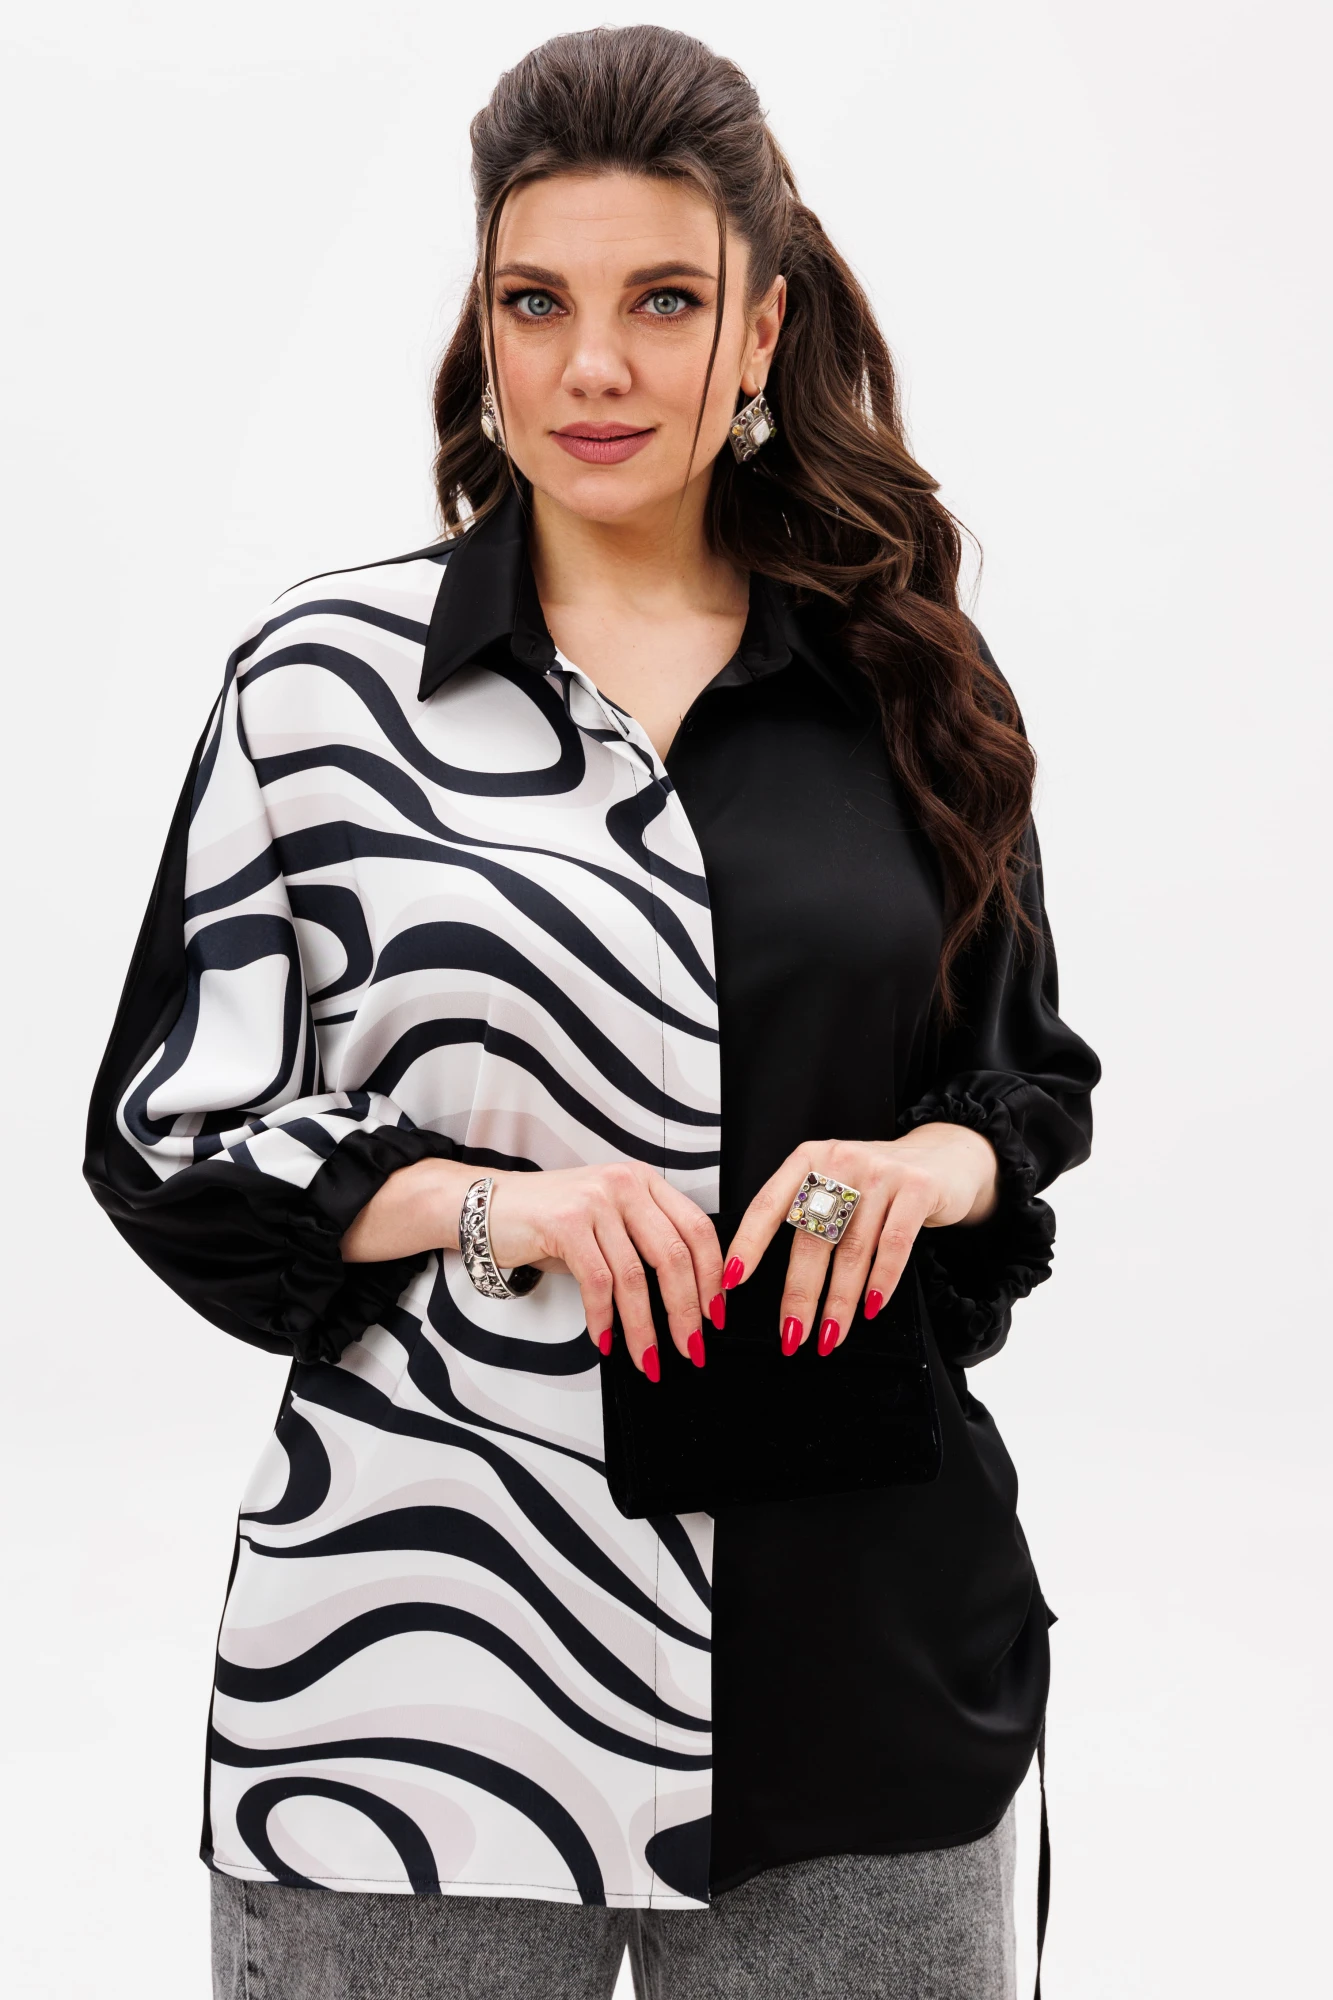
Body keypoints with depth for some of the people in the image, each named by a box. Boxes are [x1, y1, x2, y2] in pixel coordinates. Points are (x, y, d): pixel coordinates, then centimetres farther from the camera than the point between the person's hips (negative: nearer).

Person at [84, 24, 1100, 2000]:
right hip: (419, 1663, -1)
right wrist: (487, 1202, -15)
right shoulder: (320, 677, -1)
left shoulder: (905, 687, 5)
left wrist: (936, 1159, -8)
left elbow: (1038, 1078, 14)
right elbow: (168, 1130, 2)